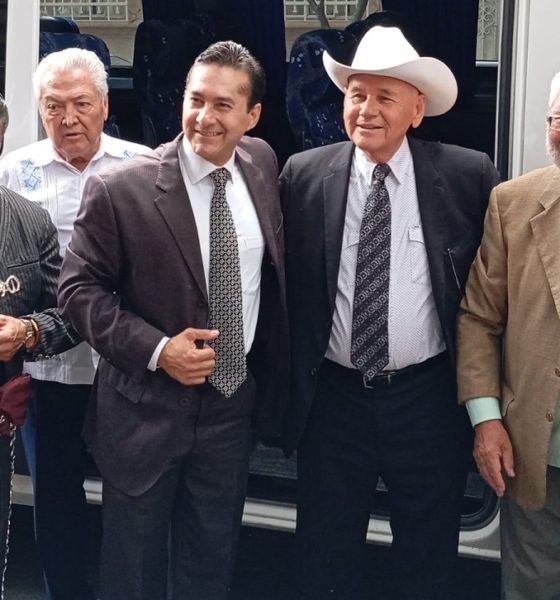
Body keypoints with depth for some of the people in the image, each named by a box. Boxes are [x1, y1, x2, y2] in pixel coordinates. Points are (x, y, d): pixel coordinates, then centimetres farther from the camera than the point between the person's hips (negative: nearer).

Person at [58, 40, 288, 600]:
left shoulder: (261, 163, -1)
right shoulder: (119, 190, -17)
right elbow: (78, 288, -10)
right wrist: (156, 349, -22)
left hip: (234, 402, 4)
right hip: (147, 410, -3)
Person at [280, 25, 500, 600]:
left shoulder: (467, 176, -5)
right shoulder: (303, 174, -2)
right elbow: (284, 279, 6)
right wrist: (285, 380, 6)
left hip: (428, 396, -1)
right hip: (332, 395, 1)